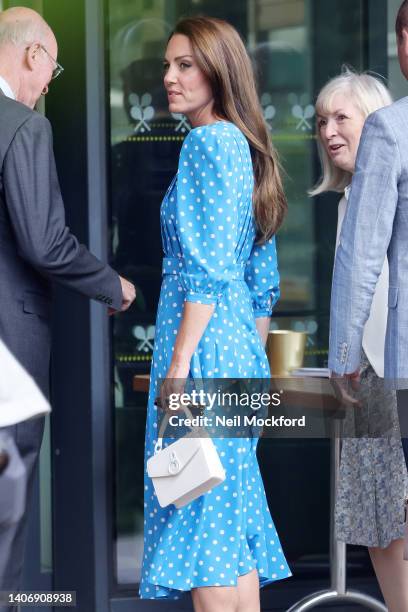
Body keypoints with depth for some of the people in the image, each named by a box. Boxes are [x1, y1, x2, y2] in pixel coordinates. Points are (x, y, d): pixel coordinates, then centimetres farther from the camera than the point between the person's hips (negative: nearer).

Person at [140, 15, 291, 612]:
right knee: (232, 512, 12)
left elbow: (207, 269, -19)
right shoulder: (247, 146, 17)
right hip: (240, 352, 10)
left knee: (199, 515, -7)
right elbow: (264, 281, 20)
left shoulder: (208, 142, -11)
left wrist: (180, 362, -19)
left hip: (204, 343, -10)